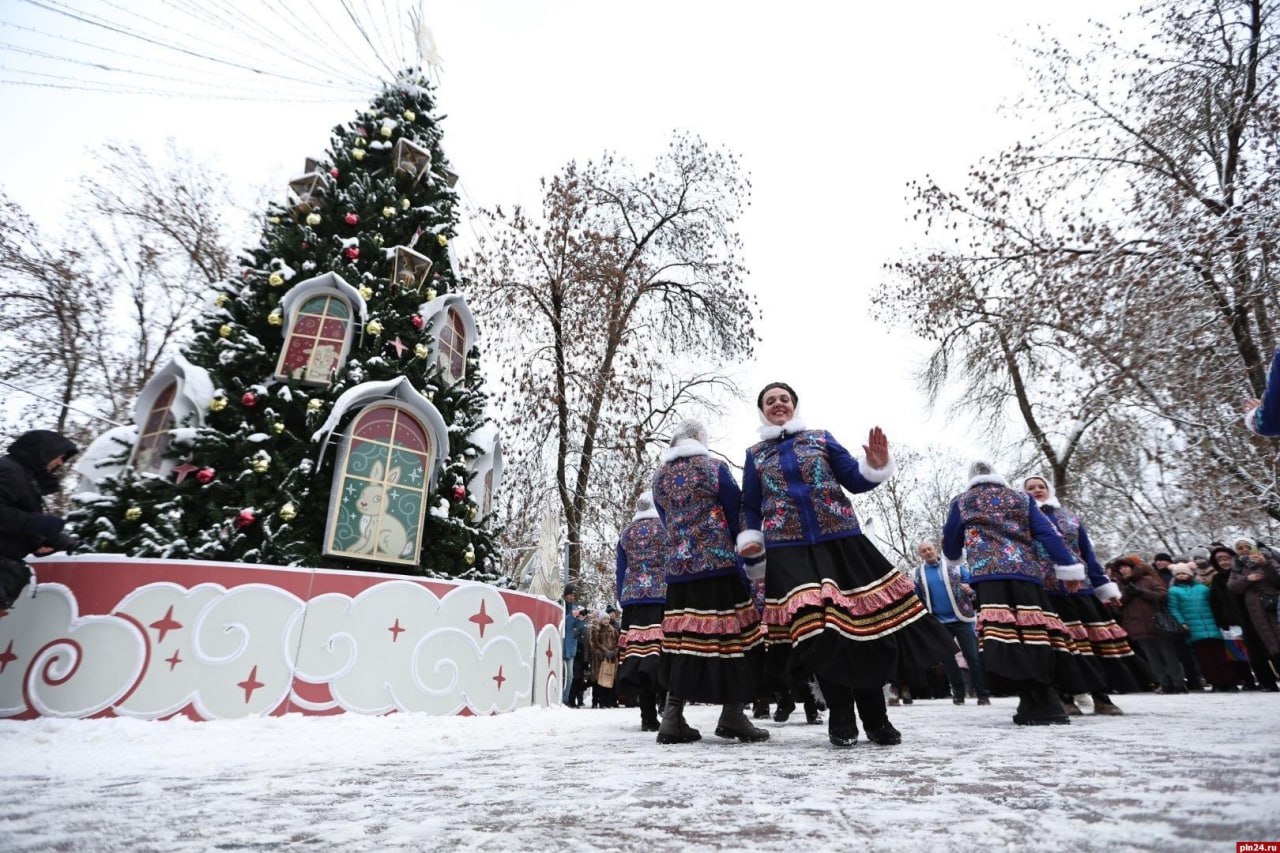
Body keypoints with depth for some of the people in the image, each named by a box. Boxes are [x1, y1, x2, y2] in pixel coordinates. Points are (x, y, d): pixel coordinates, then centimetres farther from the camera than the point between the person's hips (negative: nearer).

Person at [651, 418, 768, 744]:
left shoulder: (659, 478, 10)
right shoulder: (714, 468, -4)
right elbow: (736, 515, 1)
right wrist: (739, 549, 17)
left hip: (679, 568, 5)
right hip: (721, 565, -4)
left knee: (682, 640, 8)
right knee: (730, 636, 4)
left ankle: (672, 718, 9)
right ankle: (732, 716, 10)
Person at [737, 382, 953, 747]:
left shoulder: (820, 438, 12)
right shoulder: (755, 455, 13)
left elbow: (855, 480, 8)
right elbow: (751, 508, 16)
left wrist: (877, 466, -10)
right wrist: (751, 539, 1)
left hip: (840, 539, 1)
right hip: (788, 549, 0)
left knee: (864, 623, 0)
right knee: (816, 630, -11)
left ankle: (876, 717, 17)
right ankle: (841, 718, 7)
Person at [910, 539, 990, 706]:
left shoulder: (954, 565, 0)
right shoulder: (918, 574, 5)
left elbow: (972, 582, 0)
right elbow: (916, 598, 14)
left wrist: (970, 589, -20)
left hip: (961, 618, -2)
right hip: (938, 622, 3)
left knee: (973, 656, 0)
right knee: (947, 658, 9)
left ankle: (983, 694, 9)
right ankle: (958, 693, 21)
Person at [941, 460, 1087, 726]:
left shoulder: (961, 502, 19)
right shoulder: (1022, 499, 24)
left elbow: (950, 549, 24)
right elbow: (1048, 534, 12)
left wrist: (958, 554, 46)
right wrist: (1068, 568, 10)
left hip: (988, 574, -4)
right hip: (1027, 573, 4)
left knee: (1001, 629, -12)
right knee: (1034, 630, 5)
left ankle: (1035, 704, -19)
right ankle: (1047, 703, 8)